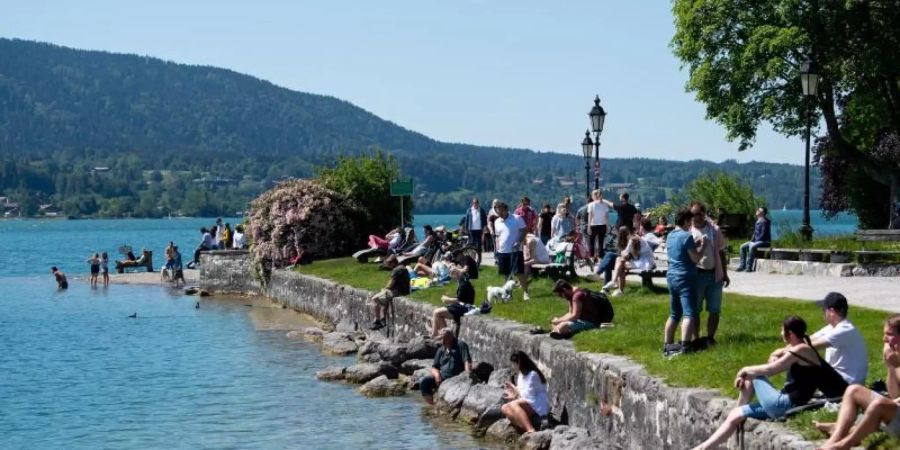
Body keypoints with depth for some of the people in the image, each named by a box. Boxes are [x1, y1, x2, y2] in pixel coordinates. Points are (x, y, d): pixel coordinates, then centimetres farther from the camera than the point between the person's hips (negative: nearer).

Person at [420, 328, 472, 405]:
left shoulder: (460, 345, 0)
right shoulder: (440, 350, 17)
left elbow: (467, 362, -11)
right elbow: (434, 367, 18)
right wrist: (437, 374, -6)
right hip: (442, 378, 6)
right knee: (424, 382, -15)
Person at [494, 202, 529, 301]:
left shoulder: (517, 219, -7)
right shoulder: (497, 222, 9)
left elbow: (524, 231, -7)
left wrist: (518, 242, -20)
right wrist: (496, 250, 11)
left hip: (515, 251, -5)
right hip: (502, 251, 5)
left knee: (520, 273, -7)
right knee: (506, 274, 10)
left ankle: (525, 292, -3)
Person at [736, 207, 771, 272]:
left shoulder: (764, 221, -13)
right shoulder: (758, 221, 16)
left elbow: (763, 234, -19)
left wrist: (756, 241, -19)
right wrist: (752, 240, 6)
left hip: (764, 241, -10)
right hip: (757, 241, 10)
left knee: (752, 246, -35)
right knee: (743, 246, 1)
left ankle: (749, 267, -33)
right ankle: (742, 265, -3)